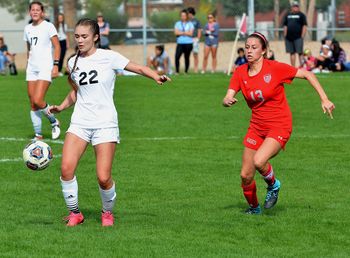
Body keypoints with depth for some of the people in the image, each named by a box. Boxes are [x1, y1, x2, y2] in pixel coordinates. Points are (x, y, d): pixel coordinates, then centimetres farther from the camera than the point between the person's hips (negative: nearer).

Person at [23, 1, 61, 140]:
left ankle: (54, 122, 7)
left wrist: (55, 65, -13)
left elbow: (57, 46, -5)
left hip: (45, 67, -6)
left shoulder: (48, 26, -4)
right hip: (32, 68, 6)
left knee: (38, 101, -18)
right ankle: (38, 135, 8)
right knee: (32, 104, 2)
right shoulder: (27, 28, 12)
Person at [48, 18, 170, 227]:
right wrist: (61, 107, 5)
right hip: (80, 122, 4)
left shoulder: (108, 57, -4)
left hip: (105, 123, -4)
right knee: (66, 169, -16)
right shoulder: (73, 63, 10)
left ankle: (108, 213, 19)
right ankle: (74, 213, 4)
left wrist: (156, 77, -23)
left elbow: (139, 68, -4)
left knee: (104, 178, -10)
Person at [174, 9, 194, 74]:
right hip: (180, 43, 1)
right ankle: (177, 71, -7)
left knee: (187, 58, 3)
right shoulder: (177, 23, 11)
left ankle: (186, 71, 12)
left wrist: (181, 32, -6)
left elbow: (190, 33, -5)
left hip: (188, 43, -1)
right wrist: (186, 33, -7)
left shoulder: (190, 24, 6)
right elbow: (176, 33, -2)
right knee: (177, 57, -13)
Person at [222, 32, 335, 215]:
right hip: (257, 126, 5)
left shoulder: (275, 68, -14)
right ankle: (254, 208, 32)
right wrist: (227, 101, -31)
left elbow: (307, 74, -7)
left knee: (258, 161, -29)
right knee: (245, 175, 3)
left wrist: (324, 99, -11)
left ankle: (273, 184, 5)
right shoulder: (240, 73, -2)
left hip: (279, 126, -5)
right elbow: (228, 98, -6)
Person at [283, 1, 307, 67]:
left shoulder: (301, 15, 4)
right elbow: (285, 26, 18)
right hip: (289, 37, 5)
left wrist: (302, 36, -10)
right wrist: (285, 36, 10)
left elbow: (304, 26, -2)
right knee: (292, 53, 7)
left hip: (298, 37, -5)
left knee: (300, 53, -8)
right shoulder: (287, 15, 17)